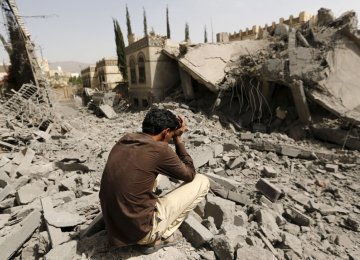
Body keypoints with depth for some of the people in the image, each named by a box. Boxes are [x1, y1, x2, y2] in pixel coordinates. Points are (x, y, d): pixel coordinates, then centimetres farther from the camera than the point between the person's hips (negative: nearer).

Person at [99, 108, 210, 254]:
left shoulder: (124, 141, 1)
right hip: (140, 230, -7)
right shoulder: (159, 149, -20)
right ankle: (158, 238, 9)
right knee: (202, 182, 1)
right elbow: (190, 175, -2)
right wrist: (178, 139, 3)